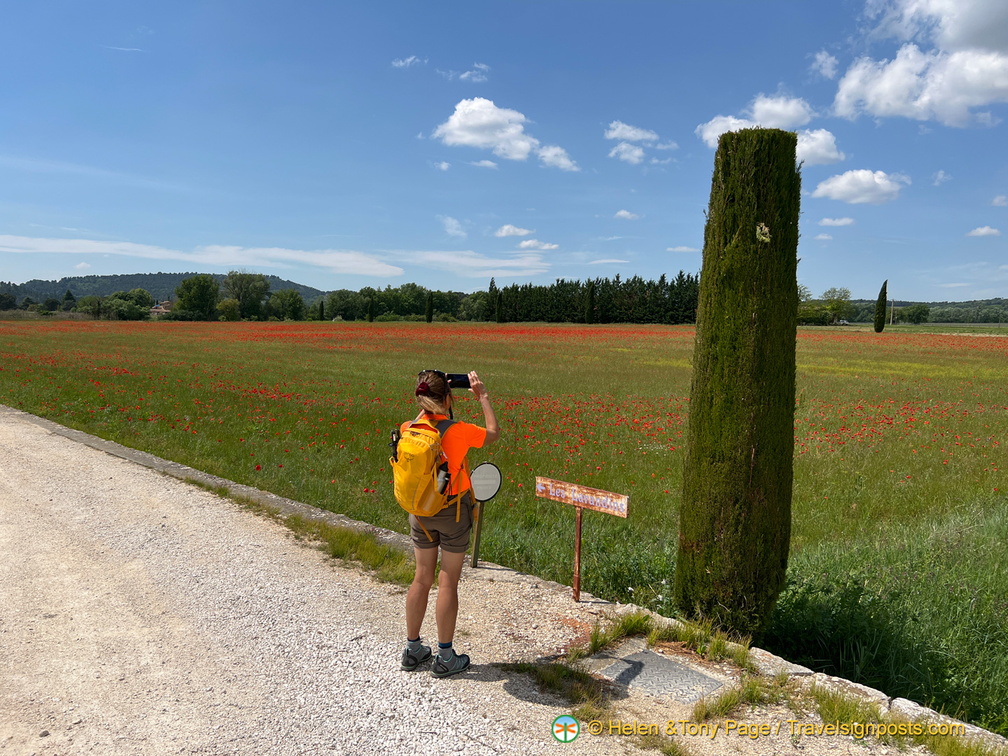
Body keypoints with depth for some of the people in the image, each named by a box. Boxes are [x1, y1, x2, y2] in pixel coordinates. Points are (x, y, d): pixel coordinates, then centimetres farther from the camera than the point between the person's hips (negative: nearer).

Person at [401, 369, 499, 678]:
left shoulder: (408, 429, -9)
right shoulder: (458, 431, -20)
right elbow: (494, 432, -2)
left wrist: (427, 403, 13)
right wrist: (483, 397, 3)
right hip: (453, 512, -4)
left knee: (422, 579, 17)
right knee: (448, 583, 7)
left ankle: (412, 649, 28)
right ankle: (445, 657, 17)